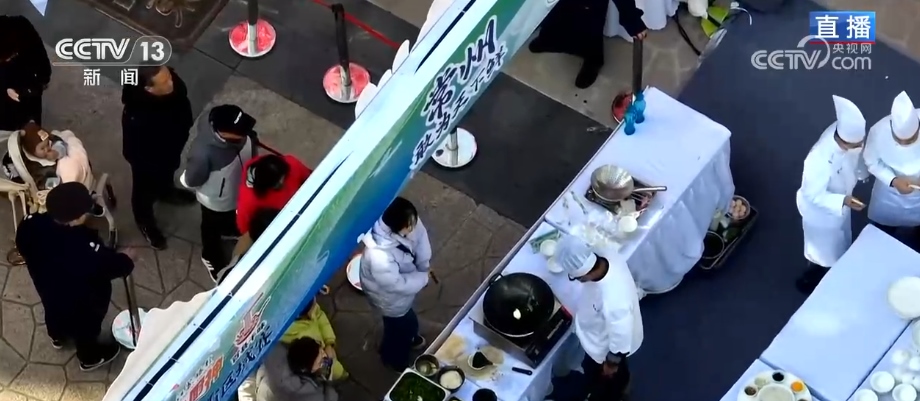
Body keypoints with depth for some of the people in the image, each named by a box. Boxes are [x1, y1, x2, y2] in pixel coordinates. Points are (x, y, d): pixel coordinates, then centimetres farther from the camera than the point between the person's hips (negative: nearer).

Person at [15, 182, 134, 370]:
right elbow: (111, 265, -28)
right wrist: (126, 260, -7)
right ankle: (90, 356, 54)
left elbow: (23, 247, -5)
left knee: (54, 309, 37)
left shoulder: (30, 224, -27)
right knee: (85, 325, 25)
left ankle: (57, 336, 68)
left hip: (46, 287, 6)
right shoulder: (86, 247, -44)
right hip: (80, 299, -6)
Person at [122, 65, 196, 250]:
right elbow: (136, 151, -29)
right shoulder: (137, 118, -47)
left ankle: (166, 191, 71)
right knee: (147, 188, 26)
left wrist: (185, 127, 8)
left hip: (172, 146, 5)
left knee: (168, 171, 37)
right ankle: (144, 220, 57)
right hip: (148, 158, -5)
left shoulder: (173, 82, -29)